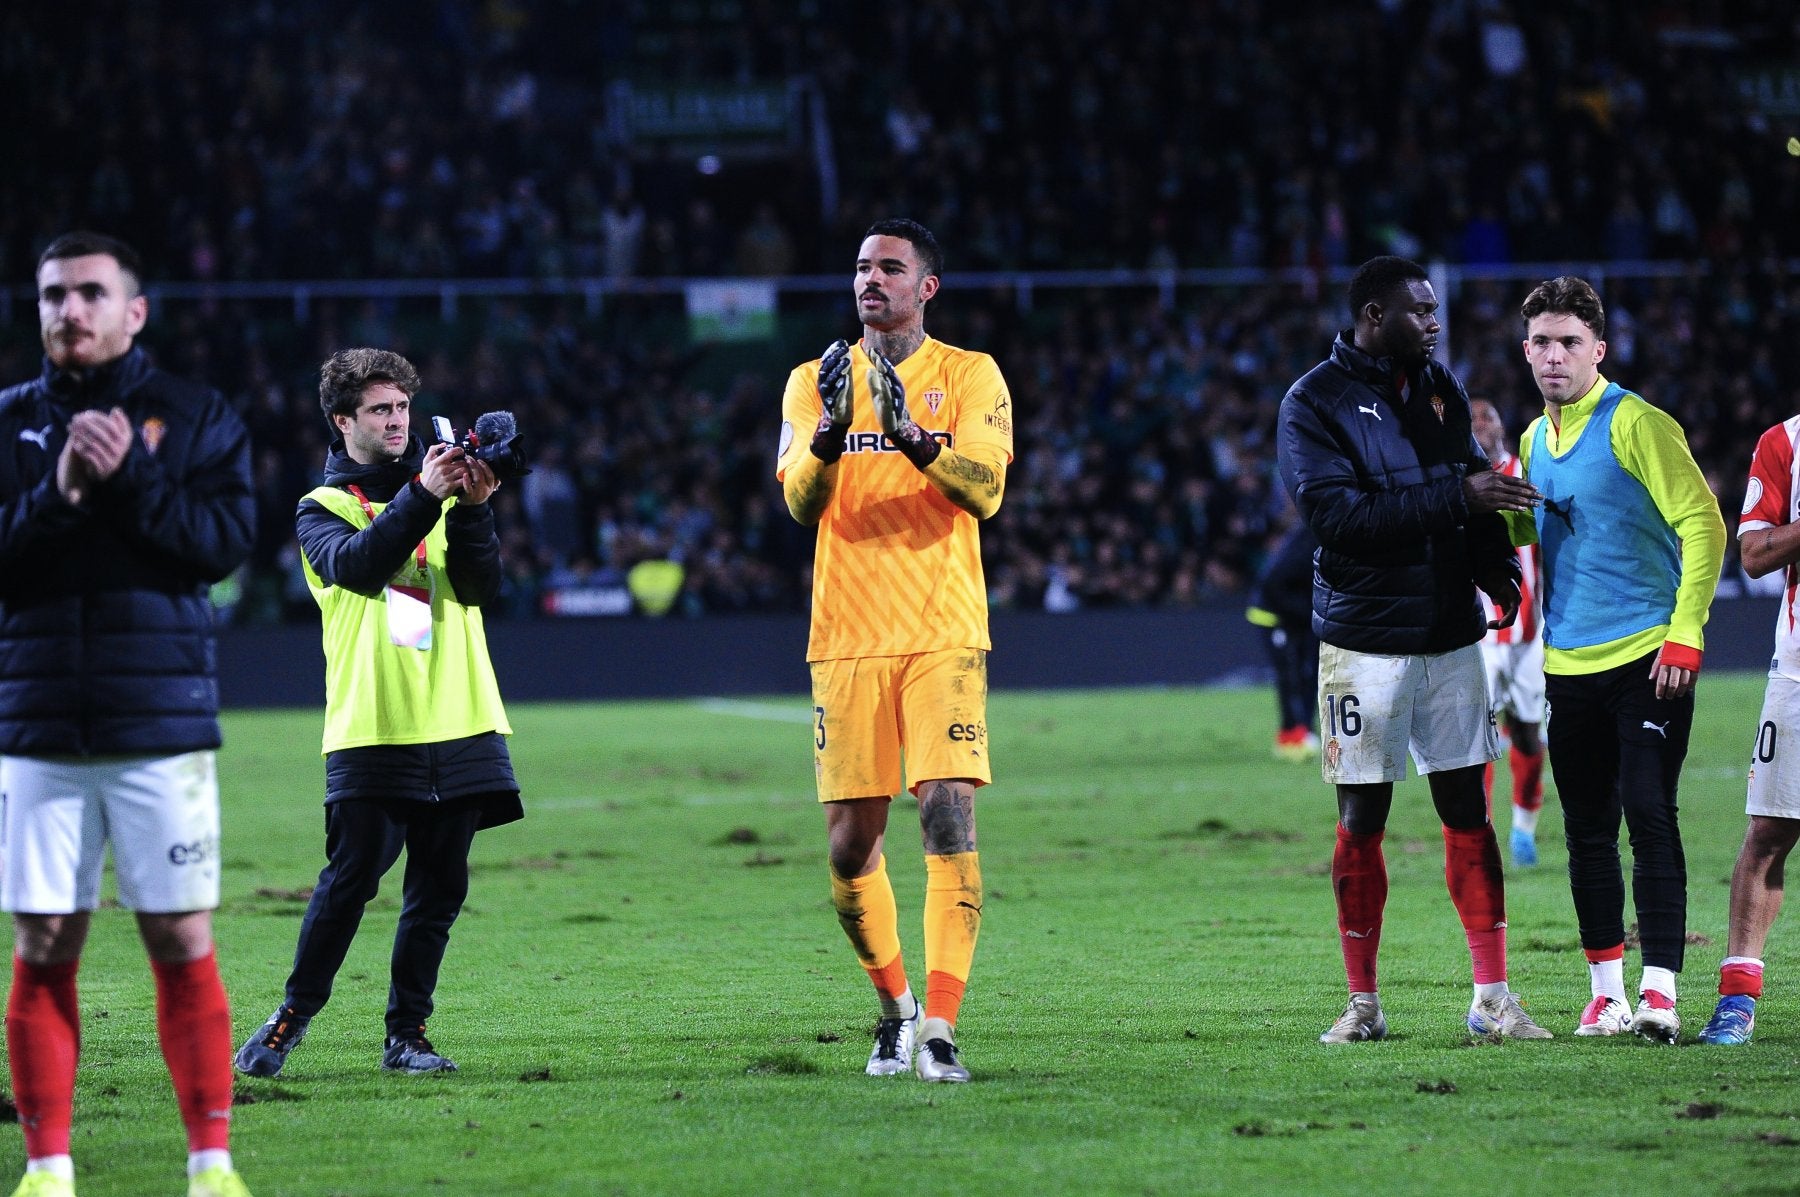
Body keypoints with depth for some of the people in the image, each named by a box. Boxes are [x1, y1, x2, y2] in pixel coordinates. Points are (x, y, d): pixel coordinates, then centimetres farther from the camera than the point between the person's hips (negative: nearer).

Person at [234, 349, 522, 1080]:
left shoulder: (440, 492, 16)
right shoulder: (322, 509, 8)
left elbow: (483, 587, 3)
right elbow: (356, 564, -15)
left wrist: (471, 509, -12)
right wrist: (422, 496, -24)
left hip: (458, 724, 3)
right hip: (371, 730, -3)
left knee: (439, 887, 2)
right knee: (351, 878, -9)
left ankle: (406, 1034, 9)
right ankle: (291, 1019, 3)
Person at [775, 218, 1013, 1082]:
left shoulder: (970, 377, 5)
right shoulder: (815, 382, 10)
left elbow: (985, 490, -10)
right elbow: (801, 500, -4)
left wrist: (911, 436, -26)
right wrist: (831, 432, -24)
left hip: (943, 636, -2)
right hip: (846, 639, 2)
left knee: (949, 817, -14)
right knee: (850, 846, 3)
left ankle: (939, 1029, -15)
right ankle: (894, 1003, 25)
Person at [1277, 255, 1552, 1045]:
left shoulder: (1441, 392, 12)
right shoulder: (1316, 403, -7)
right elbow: (1335, 513, -19)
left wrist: (1497, 568, 0)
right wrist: (1454, 497, -22)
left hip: (1449, 637, 5)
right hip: (1364, 642, -5)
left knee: (1467, 808, 3)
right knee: (1361, 820, 1)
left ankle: (1493, 996, 5)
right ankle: (1363, 1002, 10)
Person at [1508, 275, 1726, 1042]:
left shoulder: (1636, 425, -10)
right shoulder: (1535, 440, 13)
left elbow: (1703, 526, -13)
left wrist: (1684, 634, -19)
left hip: (1646, 661, -7)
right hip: (1569, 664, 7)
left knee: (1649, 819, -11)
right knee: (1586, 829, 8)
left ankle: (1658, 993, -12)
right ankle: (1606, 992, 15)